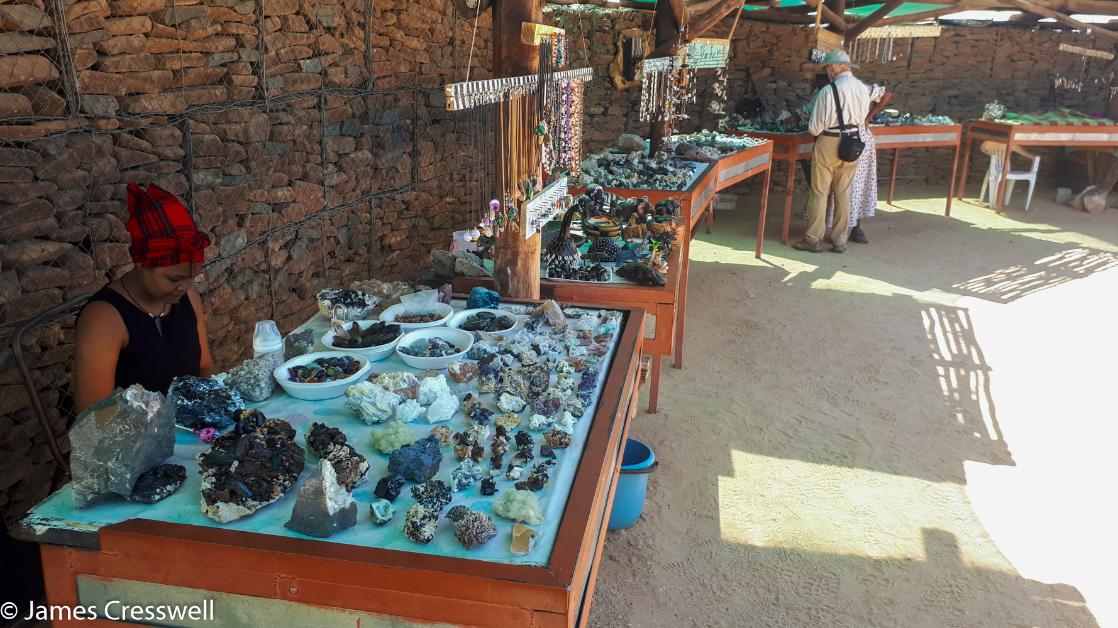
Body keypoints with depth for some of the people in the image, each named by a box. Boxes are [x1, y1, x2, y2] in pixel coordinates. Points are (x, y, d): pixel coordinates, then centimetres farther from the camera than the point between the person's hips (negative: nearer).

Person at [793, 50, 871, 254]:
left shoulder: (828, 91, -16)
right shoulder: (863, 89, 0)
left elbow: (815, 128, -13)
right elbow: (862, 118, 10)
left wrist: (814, 129, 9)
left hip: (828, 144, -5)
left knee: (820, 193, 5)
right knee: (843, 193, 12)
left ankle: (814, 239, 11)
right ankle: (840, 241, 18)